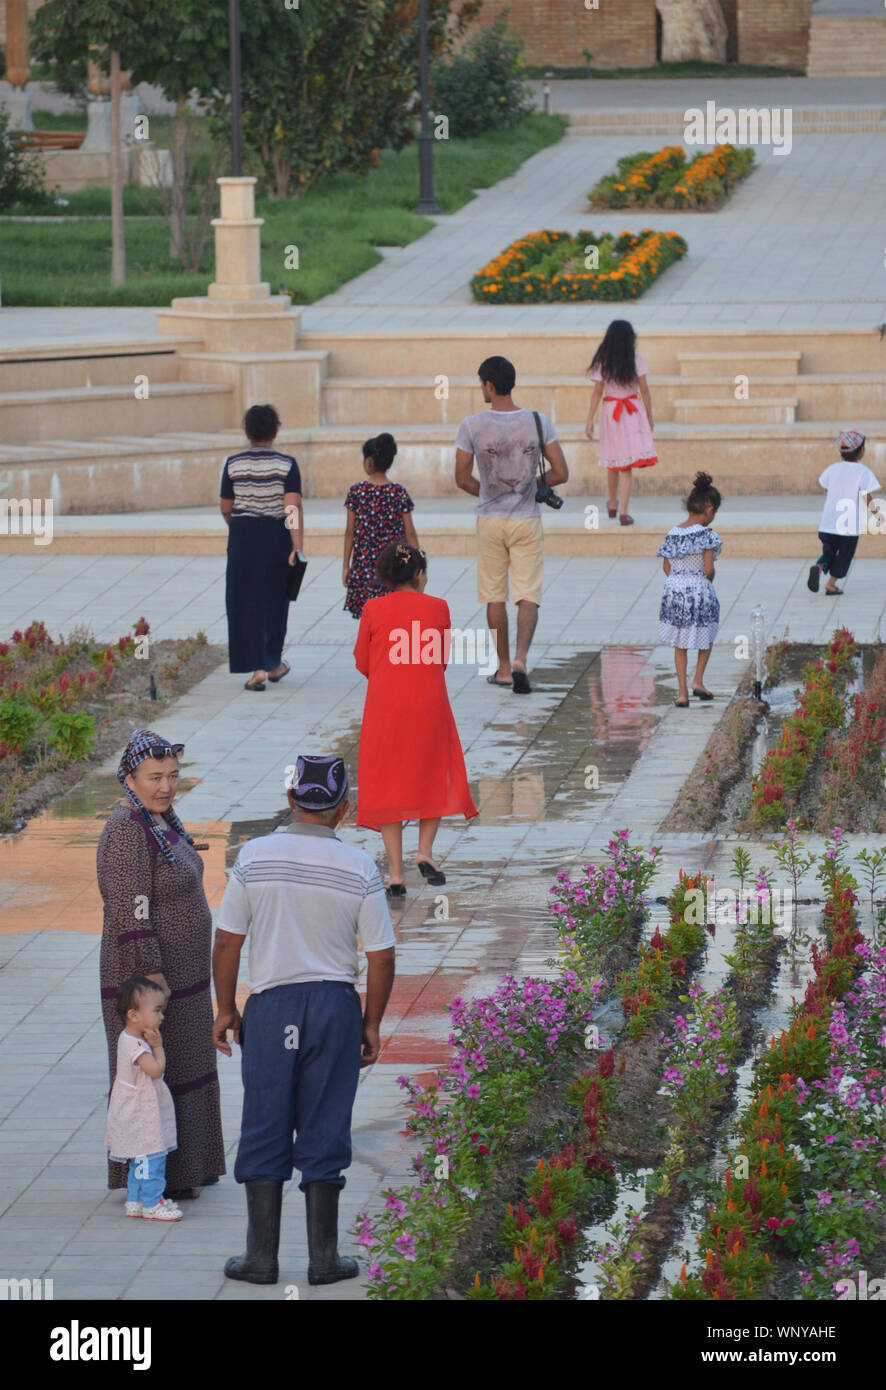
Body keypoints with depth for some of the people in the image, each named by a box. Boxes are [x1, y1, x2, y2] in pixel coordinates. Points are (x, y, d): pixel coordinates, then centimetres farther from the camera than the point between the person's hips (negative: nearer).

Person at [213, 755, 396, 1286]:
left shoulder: (256, 857, -5)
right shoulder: (360, 869, -5)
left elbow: (228, 941, -2)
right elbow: (381, 957, -3)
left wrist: (226, 1008, 9)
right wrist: (372, 1024, 9)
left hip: (271, 1004, 0)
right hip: (335, 1004, 0)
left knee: (264, 1131, 8)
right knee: (325, 1132, 7)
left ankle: (262, 1257, 10)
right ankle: (324, 1257, 9)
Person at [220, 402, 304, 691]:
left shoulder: (233, 464, -3)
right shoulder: (286, 464, -7)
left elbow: (226, 508, 4)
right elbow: (293, 508, -15)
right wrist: (297, 547, -17)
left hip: (242, 537, 0)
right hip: (277, 537, 0)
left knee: (247, 602, 4)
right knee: (274, 600, 16)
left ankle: (258, 668, -5)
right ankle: (273, 664, 28)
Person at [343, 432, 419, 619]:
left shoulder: (356, 492, -4)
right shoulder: (400, 493, -1)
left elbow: (350, 531, 0)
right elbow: (410, 532, 2)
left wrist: (346, 565, 7)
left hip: (364, 563, -1)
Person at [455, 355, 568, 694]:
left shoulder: (471, 426, -9)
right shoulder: (538, 422, -6)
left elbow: (463, 479, -4)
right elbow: (561, 473, -4)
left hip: (490, 521, 0)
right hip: (527, 520, 0)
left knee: (495, 597, 12)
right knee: (528, 596, 2)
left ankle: (504, 668, 19)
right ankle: (520, 659, -19)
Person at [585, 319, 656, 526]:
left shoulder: (602, 362, -3)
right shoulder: (636, 360, -5)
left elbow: (597, 393, -1)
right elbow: (644, 391, -2)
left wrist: (590, 420, 3)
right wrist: (649, 417, 8)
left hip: (610, 412, 2)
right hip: (633, 414, -2)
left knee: (613, 462, 18)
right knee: (628, 465, -2)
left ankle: (612, 505, 35)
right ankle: (624, 511, -10)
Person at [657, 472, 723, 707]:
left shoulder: (672, 534, 3)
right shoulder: (707, 535, -14)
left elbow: (666, 567, 5)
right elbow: (708, 569, -18)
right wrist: (708, 580, 3)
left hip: (674, 590, 4)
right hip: (699, 590, -4)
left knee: (680, 644, 14)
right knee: (706, 637, 21)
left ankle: (682, 692, 12)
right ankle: (698, 681, 11)